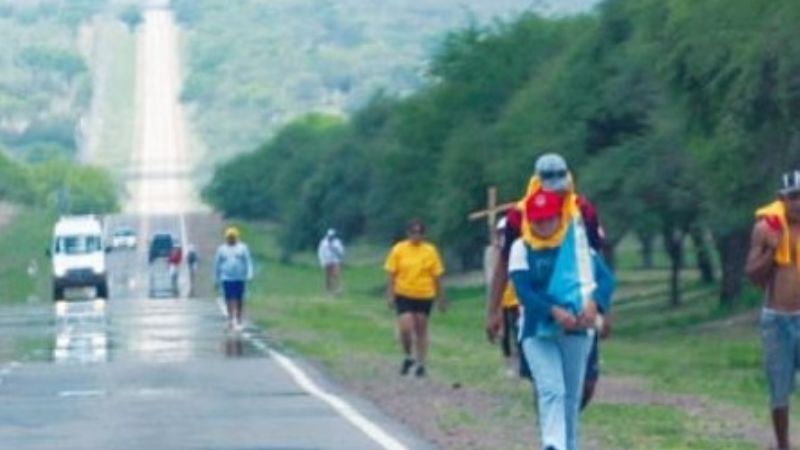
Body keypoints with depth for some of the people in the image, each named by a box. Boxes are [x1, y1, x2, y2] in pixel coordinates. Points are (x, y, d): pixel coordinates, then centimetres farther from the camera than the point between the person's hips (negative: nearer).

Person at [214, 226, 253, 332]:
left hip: (239, 279, 0)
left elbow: (248, 262, 3)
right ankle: (231, 320, -11)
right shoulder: (221, 249, 9)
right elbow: (217, 265, 12)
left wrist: (249, 275, -9)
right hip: (226, 279, 0)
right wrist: (216, 280, 10)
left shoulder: (243, 248, 7)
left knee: (239, 300, 2)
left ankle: (238, 321, 11)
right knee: (229, 299, -9)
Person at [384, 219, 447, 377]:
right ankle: (408, 357, 13)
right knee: (405, 328, -12)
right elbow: (392, 274, 1)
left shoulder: (430, 251, 0)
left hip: (424, 296, 1)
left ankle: (420, 364, 17)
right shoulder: (398, 249, -2)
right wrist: (390, 294, -5)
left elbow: (437, 276, 4)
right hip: (404, 295, -1)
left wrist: (441, 298, 5)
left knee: (421, 331, 7)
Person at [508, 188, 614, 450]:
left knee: (571, 398, 11)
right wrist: (554, 311, -26)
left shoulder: (578, 243, 4)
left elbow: (605, 278, -3)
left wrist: (594, 304, -25)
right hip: (537, 332, -2)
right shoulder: (521, 248, 0)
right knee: (551, 391, -19)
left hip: (576, 331, 2)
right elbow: (523, 291, -10)